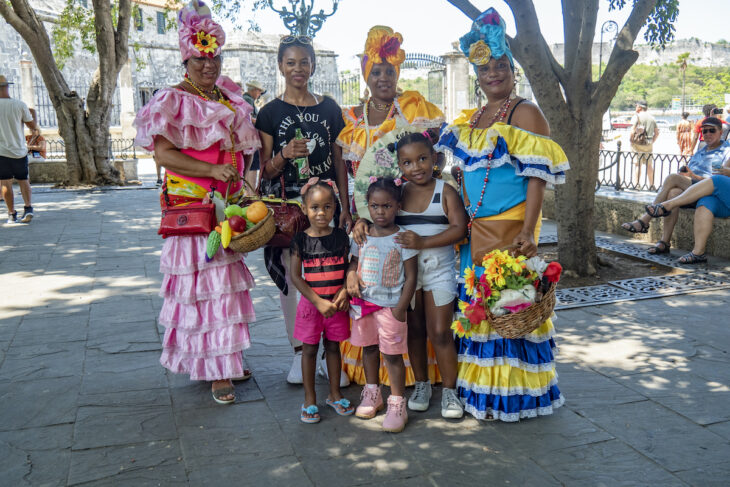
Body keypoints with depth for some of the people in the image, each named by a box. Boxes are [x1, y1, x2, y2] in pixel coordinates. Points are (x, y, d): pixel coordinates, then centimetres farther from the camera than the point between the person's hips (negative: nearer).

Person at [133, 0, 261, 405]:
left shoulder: (229, 97, 15)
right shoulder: (174, 100, -6)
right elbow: (163, 153, -16)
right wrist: (212, 170, -24)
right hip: (193, 208, -7)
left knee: (225, 283, 13)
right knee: (204, 286, -4)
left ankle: (224, 359, 26)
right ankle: (215, 371, 5)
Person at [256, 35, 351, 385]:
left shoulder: (329, 109, 10)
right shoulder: (270, 112, 5)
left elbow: (339, 160, 10)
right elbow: (265, 170, 4)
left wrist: (345, 207, 4)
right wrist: (284, 155, -18)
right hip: (286, 203, 0)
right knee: (290, 277, 1)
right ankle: (299, 353, 15)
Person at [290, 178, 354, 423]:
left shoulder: (341, 236, 0)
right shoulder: (300, 240, -6)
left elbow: (349, 268, 6)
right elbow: (295, 276, -9)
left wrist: (344, 291, -12)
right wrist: (318, 302, -16)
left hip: (337, 303, 2)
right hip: (311, 303, -1)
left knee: (333, 347, 13)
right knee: (309, 349, 6)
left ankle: (335, 394, 27)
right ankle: (310, 399, 19)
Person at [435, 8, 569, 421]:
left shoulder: (524, 114, -7)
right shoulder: (471, 119, 16)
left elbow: (537, 176, -14)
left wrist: (528, 229, -24)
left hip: (508, 228, -7)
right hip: (473, 228, 7)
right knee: (475, 302, 12)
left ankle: (508, 395, 12)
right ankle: (477, 386, 27)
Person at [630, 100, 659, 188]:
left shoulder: (637, 116, -4)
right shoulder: (652, 118, 13)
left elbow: (633, 130, -14)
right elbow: (657, 133, 12)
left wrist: (631, 140, -4)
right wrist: (652, 142, 17)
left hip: (638, 143, -5)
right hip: (649, 144, 5)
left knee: (638, 164, -1)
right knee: (649, 165, 9)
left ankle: (637, 184, -2)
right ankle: (651, 184, 12)